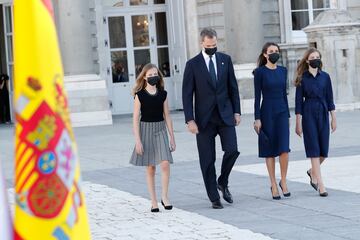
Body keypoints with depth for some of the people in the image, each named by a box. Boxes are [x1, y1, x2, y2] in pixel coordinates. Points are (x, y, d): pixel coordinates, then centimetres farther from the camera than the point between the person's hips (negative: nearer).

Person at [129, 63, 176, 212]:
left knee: (165, 164, -15)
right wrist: (137, 140, -11)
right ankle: (153, 201, 11)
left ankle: (164, 196, 0)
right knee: (150, 168, 4)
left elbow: (167, 116, 8)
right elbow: (136, 119, -5)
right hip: (146, 130, -2)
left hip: (160, 130, 2)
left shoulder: (163, 94, 3)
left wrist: (172, 137, 7)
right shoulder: (140, 95, -4)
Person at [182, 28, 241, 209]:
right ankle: (214, 198, 10)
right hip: (204, 119, -2)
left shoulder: (225, 60, 6)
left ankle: (223, 182, 14)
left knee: (232, 150, -12)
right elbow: (187, 94, -4)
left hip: (225, 114, 2)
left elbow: (233, 87, 10)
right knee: (207, 160, 0)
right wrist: (190, 120, -10)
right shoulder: (193, 64, -2)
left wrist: (236, 111, 4)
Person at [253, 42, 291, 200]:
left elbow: (284, 94, 15)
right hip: (267, 112, -3)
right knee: (270, 151, 2)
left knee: (284, 149, -9)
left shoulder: (283, 71, 10)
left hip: (282, 112, 3)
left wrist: (288, 115, 14)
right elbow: (257, 96, -5)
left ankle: (283, 182, 7)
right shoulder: (260, 72, -4)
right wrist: (257, 119, -10)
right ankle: (274, 185, 10)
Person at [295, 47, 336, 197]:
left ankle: (312, 172, 33)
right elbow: (298, 101, -2)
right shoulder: (302, 78, -3)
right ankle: (321, 185, -5)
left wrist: (334, 118, 5)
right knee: (314, 149, -5)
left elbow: (329, 99, 9)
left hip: (323, 114, 3)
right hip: (308, 115, -3)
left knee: (323, 150, 4)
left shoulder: (325, 77, 5)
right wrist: (298, 123, -4)